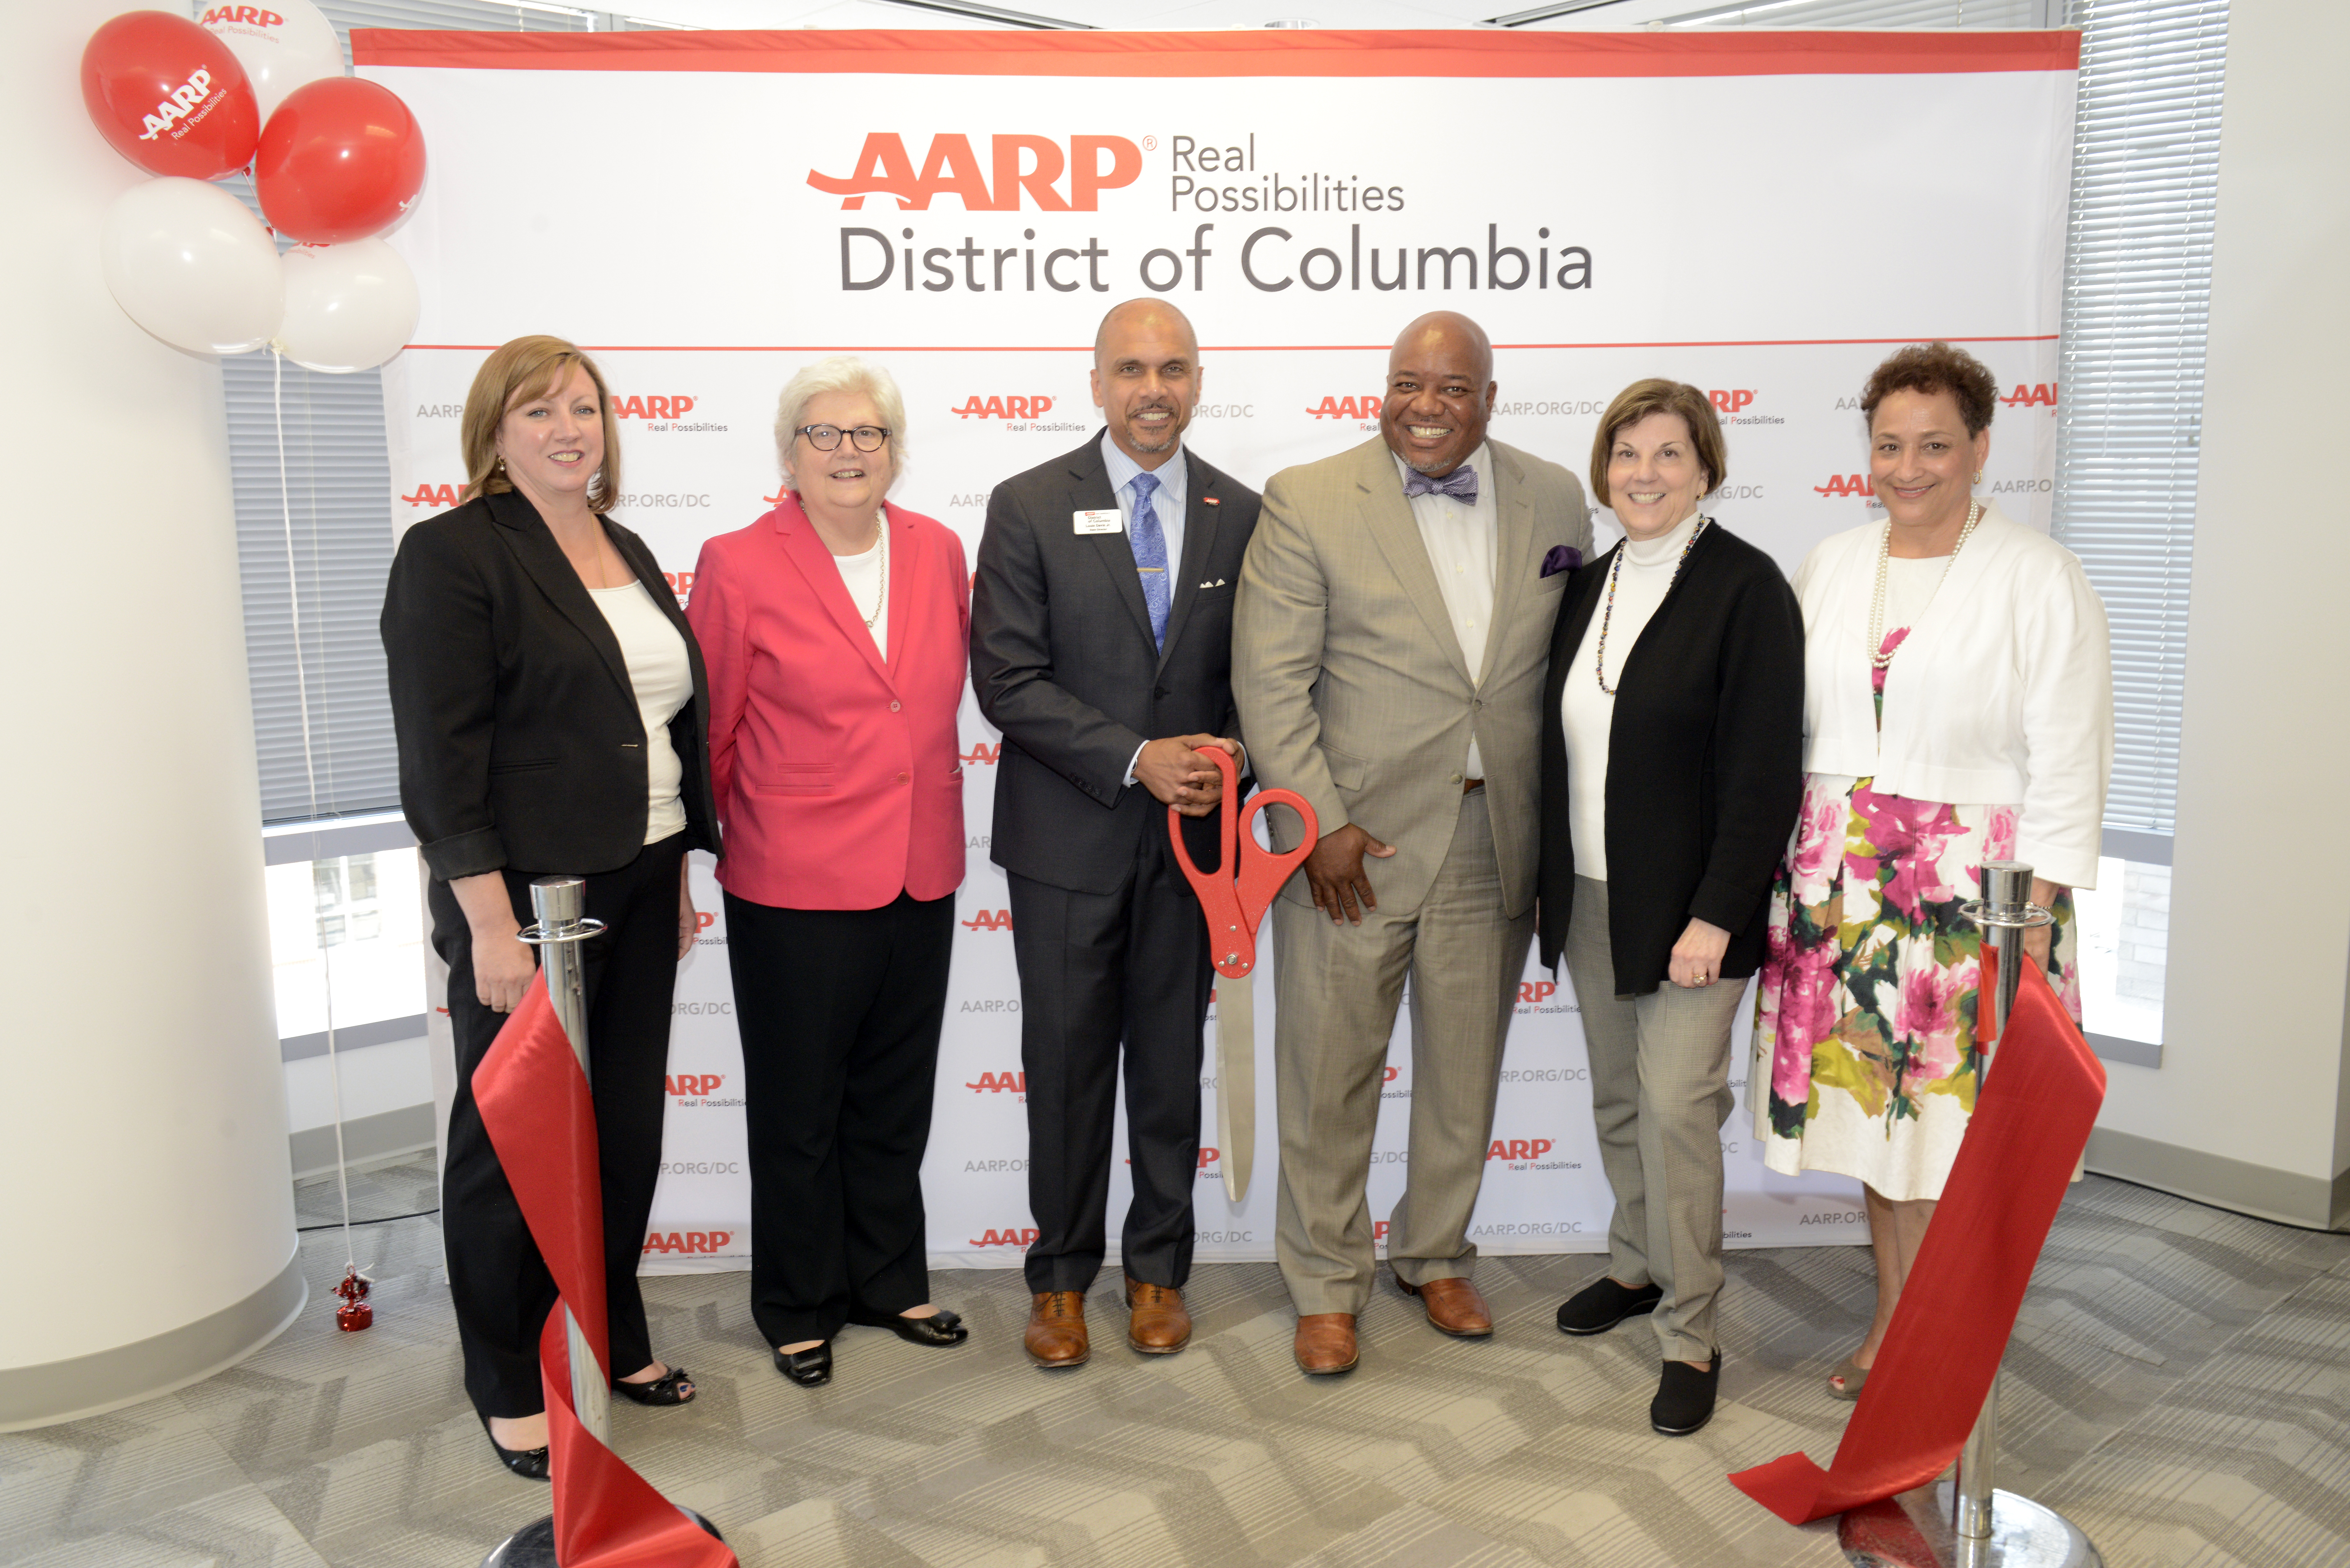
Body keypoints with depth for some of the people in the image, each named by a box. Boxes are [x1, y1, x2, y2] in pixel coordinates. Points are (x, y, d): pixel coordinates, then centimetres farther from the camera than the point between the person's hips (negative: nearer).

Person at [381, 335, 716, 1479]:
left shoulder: (628, 552, 12)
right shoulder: (452, 553, -9)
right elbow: (439, 751, -15)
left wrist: (681, 875, 14)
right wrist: (491, 922, -19)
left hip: (637, 887, 7)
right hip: (524, 894, -7)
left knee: (628, 1124, 15)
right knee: (513, 1137, 7)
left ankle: (615, 1334, 33)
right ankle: (507, 1386, 23)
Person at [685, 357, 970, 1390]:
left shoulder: (938, 551, 4)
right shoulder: (740, 565, -9)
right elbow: (712, 732, -3)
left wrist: (927, 813, 13)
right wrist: (752, 829, 5)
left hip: (921, 876, 4)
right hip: (796, 886, -4)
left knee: (894, 1099, 17)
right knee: (798, 1108, 11)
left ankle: (888, 1281, 35)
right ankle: (797, 1306, 29)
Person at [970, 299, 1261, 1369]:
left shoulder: (1240, 514, 4)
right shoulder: (1029, 507, -4)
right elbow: (1007, 679, -10)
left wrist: (1229, 753, -13)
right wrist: (1137, 758, -17)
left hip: (1190, 834, 2)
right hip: (1067, 836, -2)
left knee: (1172, 1064, 12)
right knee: (1066, 1066, 8)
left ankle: (1159, 1270, 29)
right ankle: (1062, 1277, 26)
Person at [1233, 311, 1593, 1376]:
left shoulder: (1555, 501, 6)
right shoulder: (1308, 502, -6)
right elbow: (1269, 679, -9)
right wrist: (1321, 821, -14)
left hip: (1497, 841, 4)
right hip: (1356, 841, -3)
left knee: (1466, 1069, 16)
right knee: (1330, 1073, 7)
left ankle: (1437, 1257, 38)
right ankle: (1326, 1285, 27)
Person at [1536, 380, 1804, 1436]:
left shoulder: (1745, 587, -11)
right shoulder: (1589, 584, 9)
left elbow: (1763, 773, -15)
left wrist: (1716, 915, -18)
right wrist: (1551, 881, 10)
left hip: (1688, 903, -6)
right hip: (1590, 896, 6)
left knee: (1677, 1104, -5)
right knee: (1618, 1099, 16)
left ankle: (1690, 1337, 8)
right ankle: (1638, 1264, 36)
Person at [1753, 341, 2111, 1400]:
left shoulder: (2037, 578, -6)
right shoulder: (1832, 564, 9)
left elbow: (2066, 759, -8)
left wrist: (2037, 913, -12)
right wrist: (1789, 869, 9)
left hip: (1971, 887, -4)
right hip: (1842, 879, 5)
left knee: (1952, 1119, -1)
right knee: (1869, 1102, 13)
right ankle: (1892, 1318, 29)